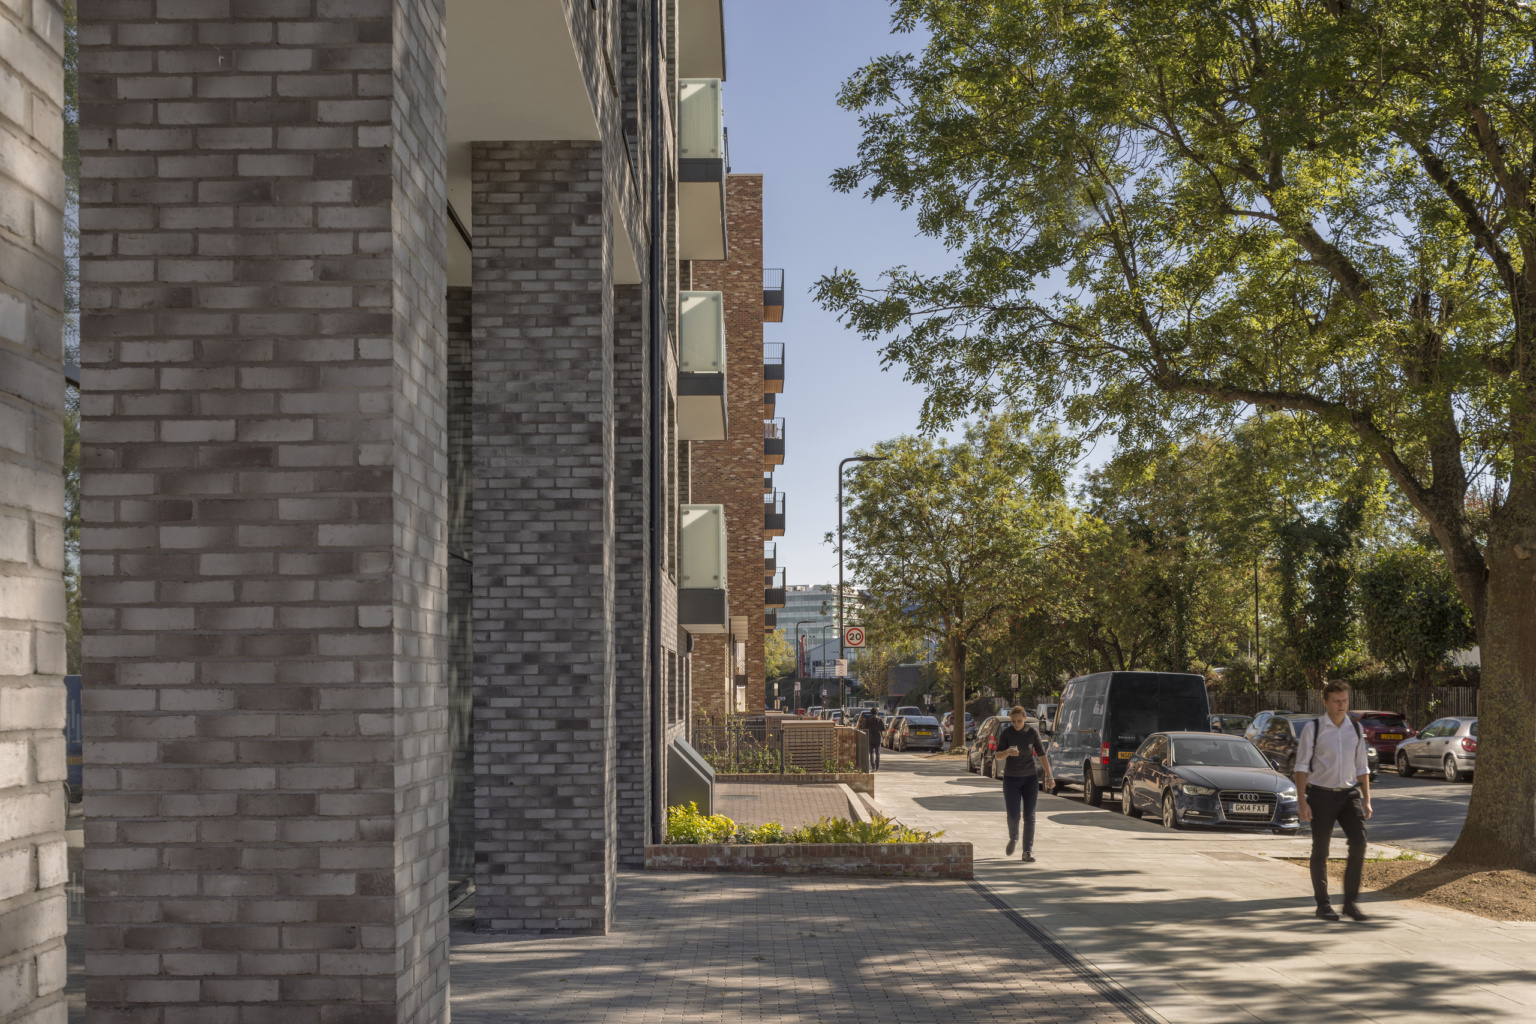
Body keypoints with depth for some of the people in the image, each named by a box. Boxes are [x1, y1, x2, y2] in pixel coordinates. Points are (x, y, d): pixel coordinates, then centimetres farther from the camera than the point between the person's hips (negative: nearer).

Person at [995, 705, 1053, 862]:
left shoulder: (1032, 732, -3)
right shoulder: (1006, 733, -6)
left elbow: (1041, 754, 0)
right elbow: (998, 755, -11)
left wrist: (1048, 774, -8)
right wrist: (1007, 752, -33)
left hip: (1030, 778, 1)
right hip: (1011, 778, -1)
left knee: (1029, 816, -3)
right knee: (1013, 815, -3)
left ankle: (1028, 852, 2)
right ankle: (1013, 839, 29)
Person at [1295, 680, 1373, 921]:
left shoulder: (1356, 729, 8)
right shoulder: (1312, 728, -5)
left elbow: (1362, 767, 13)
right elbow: (1302, 766, -6)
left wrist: (1367, 800, 7)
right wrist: (1302, 802, -13)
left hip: (1350, 794, 3)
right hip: (1321, 794, -3)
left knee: (1359, 843, -11)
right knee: (1320, 851, 3)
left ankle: (1350, 901, -1)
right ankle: (1322, 904, 15)